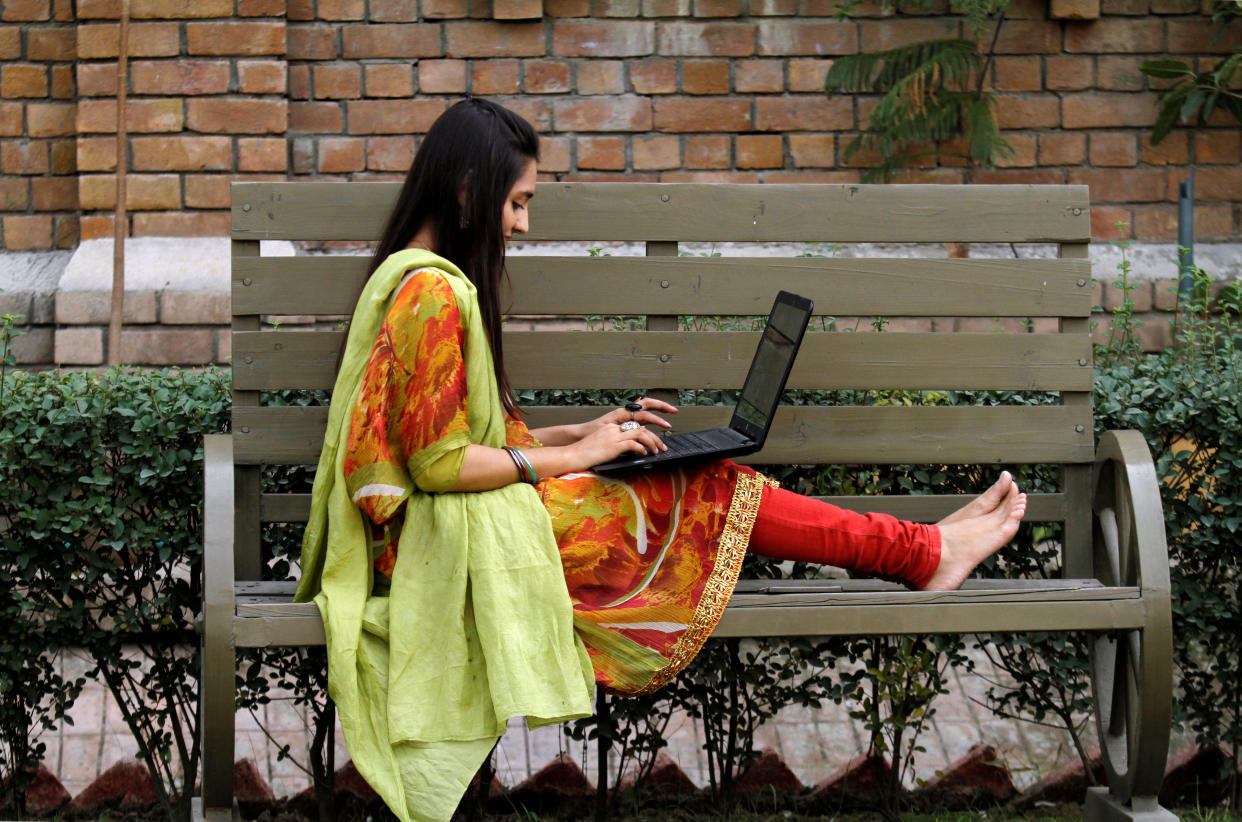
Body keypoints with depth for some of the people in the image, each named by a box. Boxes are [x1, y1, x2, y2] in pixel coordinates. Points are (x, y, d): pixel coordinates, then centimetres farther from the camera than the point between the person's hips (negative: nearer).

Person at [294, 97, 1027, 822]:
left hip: (443, 530, 9)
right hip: (455, 540, -9)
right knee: (701, 494, -6)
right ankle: (923, 552, 1)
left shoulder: (412, 279, 14)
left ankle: (921, 549, -1)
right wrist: (573, 456, -12)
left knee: (704, 488, 1)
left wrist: (581, 435, 10)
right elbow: (440, 462, -22)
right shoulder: (432, 292, -19)